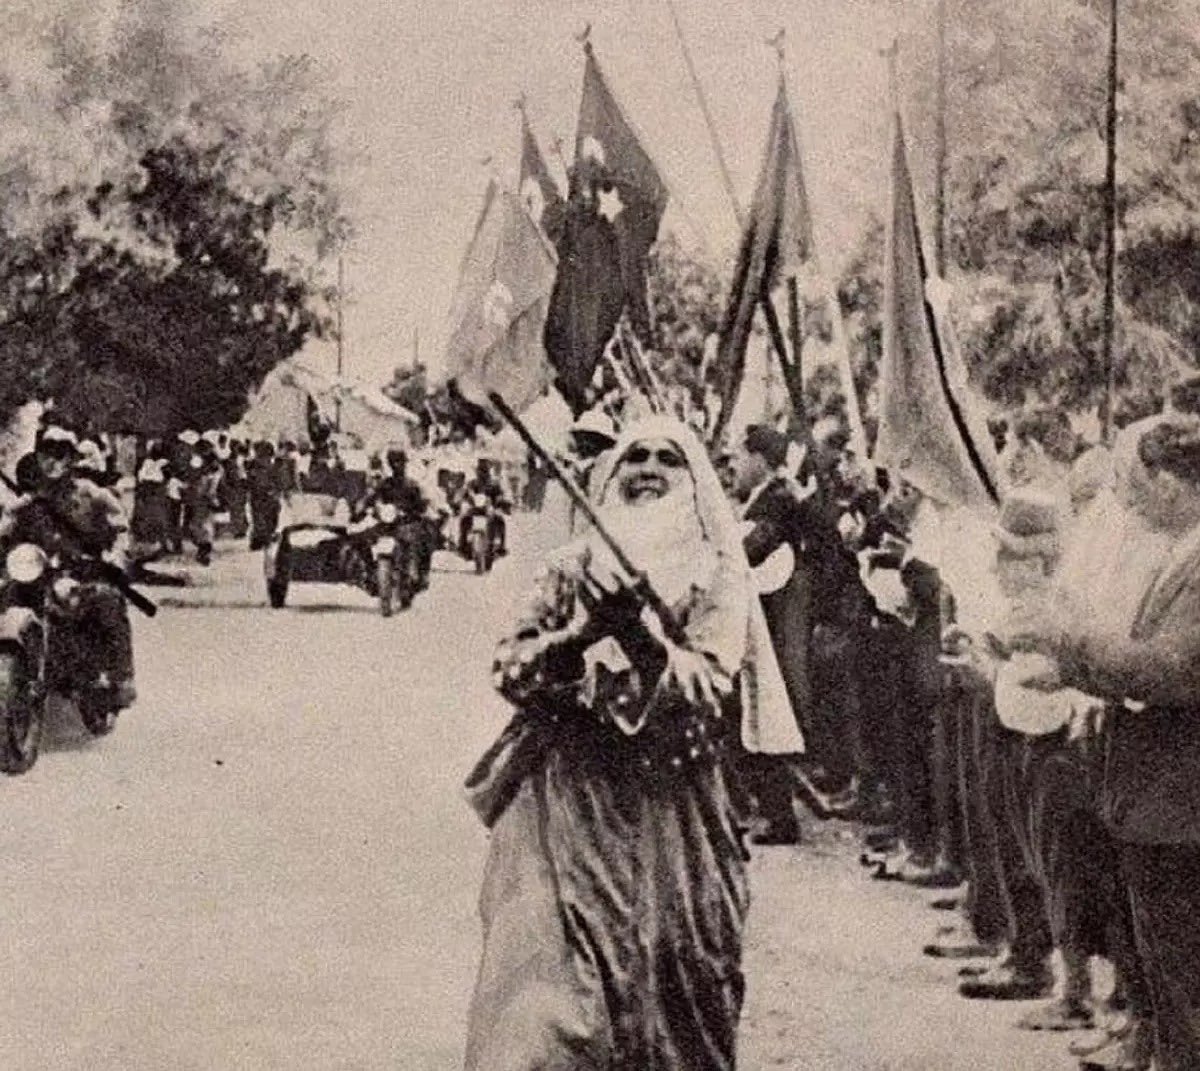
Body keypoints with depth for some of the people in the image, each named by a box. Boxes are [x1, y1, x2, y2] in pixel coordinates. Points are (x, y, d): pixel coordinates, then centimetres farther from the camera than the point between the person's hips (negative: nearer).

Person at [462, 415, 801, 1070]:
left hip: (666, 812, -1)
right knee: (541, 982, -7)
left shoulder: (716, 575, 2)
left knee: (664, 979, 4)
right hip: (564, 807, 1)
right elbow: (511, 671, 2)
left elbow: (709, 692, -10)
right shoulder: (577, 566, 8)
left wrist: (641, 632, -24)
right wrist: (583, 632, -14)